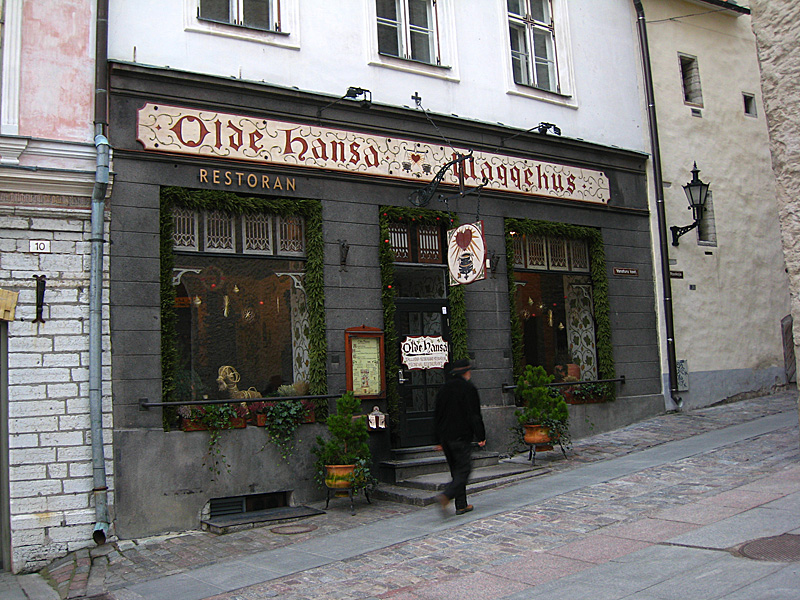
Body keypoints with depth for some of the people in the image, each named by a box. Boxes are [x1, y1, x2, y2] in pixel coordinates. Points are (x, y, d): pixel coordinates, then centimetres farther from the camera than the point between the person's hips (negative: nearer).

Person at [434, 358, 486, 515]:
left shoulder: (443, 389, 13)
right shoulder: (468, 388, -7)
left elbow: (437, 416, 16)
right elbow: (474, 415, -12)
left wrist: (439, 440, 21)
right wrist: (480, 436, -6)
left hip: (445, 437, 7)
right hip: (461, 436, -7)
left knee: (456, 470, 14)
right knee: (464, 470, -3)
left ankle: (461, 505, 13)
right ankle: (446, 495, -22)